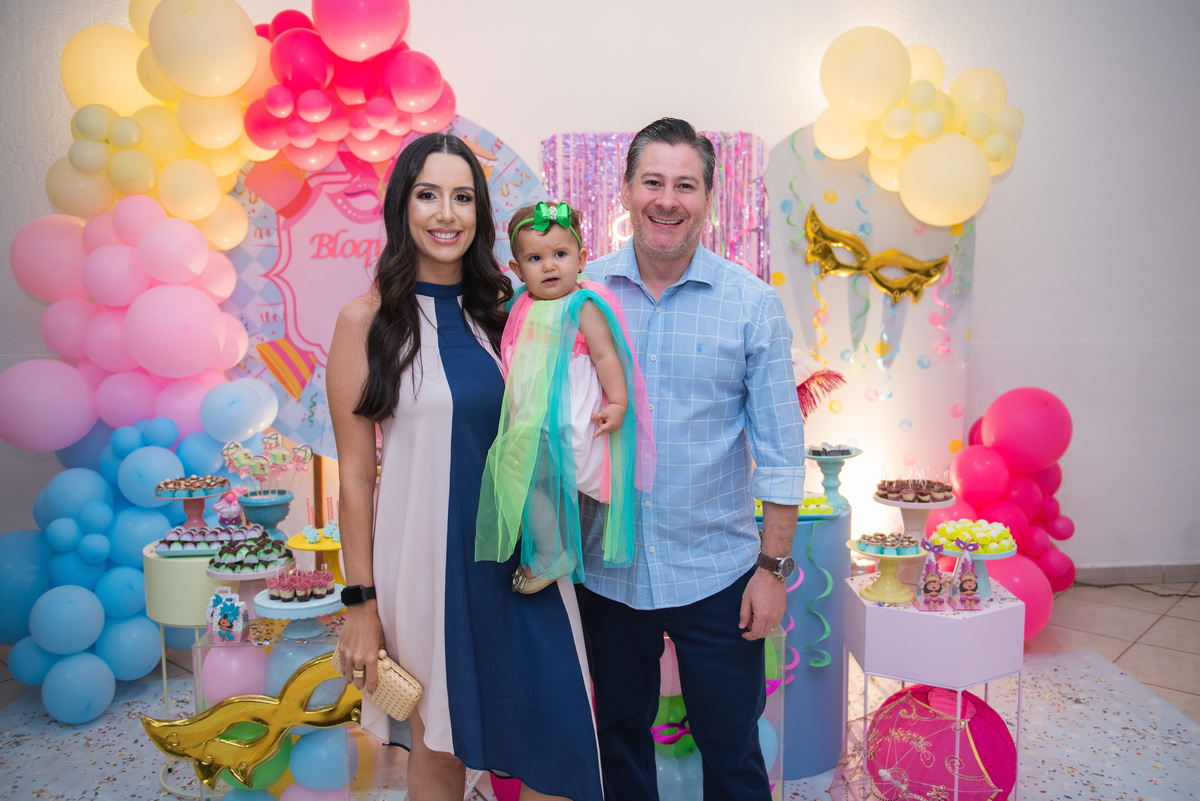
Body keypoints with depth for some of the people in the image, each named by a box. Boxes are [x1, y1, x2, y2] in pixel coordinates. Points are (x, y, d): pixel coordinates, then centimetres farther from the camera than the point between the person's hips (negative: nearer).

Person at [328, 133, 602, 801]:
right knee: (441, 747, 13)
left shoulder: (500, 309, 6)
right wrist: (361, 603, -6)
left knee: (558, 735, 8)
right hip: (430, 558, -3)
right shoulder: (368, 320, -6)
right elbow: (355, 473, -6)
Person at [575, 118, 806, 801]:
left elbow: (780, 447, -4)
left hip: (717, 572, -1)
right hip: (606, 570, 2)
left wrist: (774, 566, -6)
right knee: (619, 733, 20)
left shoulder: (753, 303, -6)